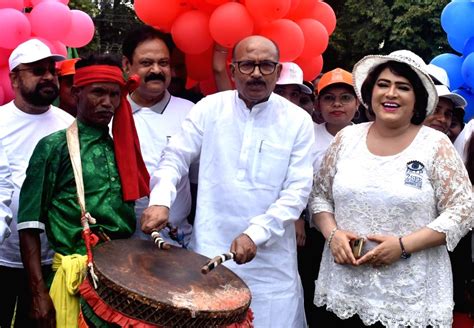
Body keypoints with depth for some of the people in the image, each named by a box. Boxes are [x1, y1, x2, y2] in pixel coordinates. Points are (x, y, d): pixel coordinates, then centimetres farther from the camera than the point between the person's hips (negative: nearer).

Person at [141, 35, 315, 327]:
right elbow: (176, 158, 4)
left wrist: (256, 233, -17)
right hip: (209, 249, 1)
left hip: (270, 258, -1)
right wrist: (161, 201, -15)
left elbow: (298, 190, -7)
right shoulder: (209, 108, 1)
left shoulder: (298, 121, -3)